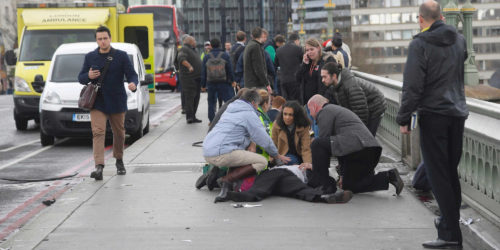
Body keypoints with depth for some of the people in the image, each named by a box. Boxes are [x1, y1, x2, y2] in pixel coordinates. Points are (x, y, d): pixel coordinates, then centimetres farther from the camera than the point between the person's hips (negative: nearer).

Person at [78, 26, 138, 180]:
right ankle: (99, 167, -23)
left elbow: (132, 74, -3)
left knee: (119, 133, 12)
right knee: (98, 132, -14)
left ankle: (119, 161, 35)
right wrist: (88, 76, -11)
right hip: (97, 102, 0)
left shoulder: (121, 56, 2)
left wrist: (133, 84, -27)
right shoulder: (90, 57, 9)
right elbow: (81, 78, 13)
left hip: (117, 102, 0)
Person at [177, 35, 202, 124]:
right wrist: (189, 66, -37)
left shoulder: (192, 50, 22)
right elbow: (181, 58, -26)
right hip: (189, 78, -10)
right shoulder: (184, 49, -8)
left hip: (196, 77, 10)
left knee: (196, 98, 10)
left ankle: (193, 116, 15)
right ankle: (189, 117, -13)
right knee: (189, 97, -12)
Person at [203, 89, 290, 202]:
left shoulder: (229, 110, 26)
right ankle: (226, 180, -18)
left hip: (207, 152, 9)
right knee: (262, 162, -6)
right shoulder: (249, 114, 0)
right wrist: (277, 155, 17)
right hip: (221, 153, -9)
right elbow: (264, 139, 3)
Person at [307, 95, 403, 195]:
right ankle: (388, 177, 8)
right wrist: (342, 174, 35)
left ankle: (324, 184, -5)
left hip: (356, 148, -10)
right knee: (349, 186, 20)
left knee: (317, 144, -8)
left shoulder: (325, 111, 4)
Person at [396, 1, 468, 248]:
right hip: (457, 113, 6)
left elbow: (412, 86, -14)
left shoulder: (420, 44, -12)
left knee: (438, 174, -4)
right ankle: (451, 220, 28)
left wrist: (404, 118, -8)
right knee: (452, 171, 17)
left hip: (433, 116, -6)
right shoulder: (459, 40, 9)